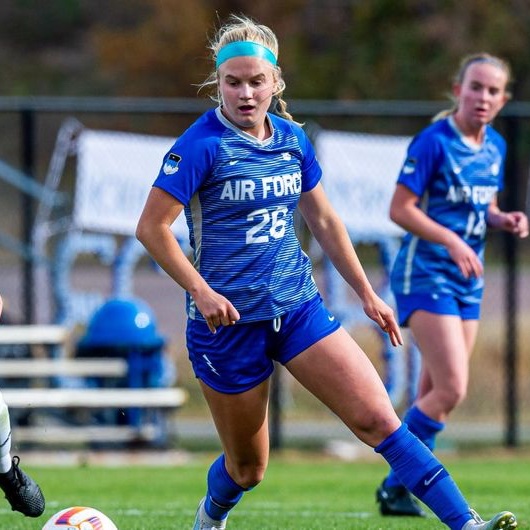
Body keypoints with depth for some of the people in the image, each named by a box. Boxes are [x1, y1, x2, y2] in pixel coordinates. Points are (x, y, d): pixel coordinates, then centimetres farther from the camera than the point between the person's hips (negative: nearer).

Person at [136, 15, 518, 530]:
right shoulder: (201, 145, -14)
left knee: (377, 418, -10)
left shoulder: (291, 138, 4)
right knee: (247, 468, 8)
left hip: (299, 308, 4)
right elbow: (151, 227, -15)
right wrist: (200, 291, -24)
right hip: (228, 317, -4)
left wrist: (367, 294, 17)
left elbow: (323, 220, 17)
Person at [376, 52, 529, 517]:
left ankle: (398, 488, 16)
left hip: (468, 279, 8)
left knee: (435, 395, 8)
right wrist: (453, 242, -24)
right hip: (425, 274, -8)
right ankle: (397, 486, -3)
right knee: (451, 389, -15)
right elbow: (401, 209, -15)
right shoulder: (434, 141, -14)